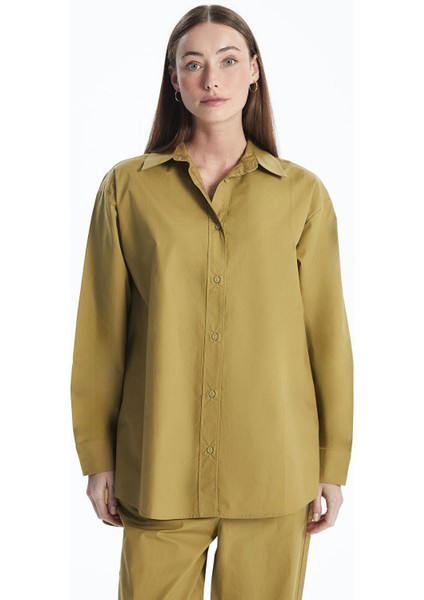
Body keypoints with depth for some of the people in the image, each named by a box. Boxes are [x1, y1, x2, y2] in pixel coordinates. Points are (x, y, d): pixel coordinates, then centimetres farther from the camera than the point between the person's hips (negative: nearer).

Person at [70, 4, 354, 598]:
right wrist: (98, 457, 4)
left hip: (273, 470, 0)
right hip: (159, 469, 0)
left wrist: (334, 466, 3)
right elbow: (101, 332, 3)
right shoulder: (127, 187, 1)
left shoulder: (302, 193, 1)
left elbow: (327, 333, 2)